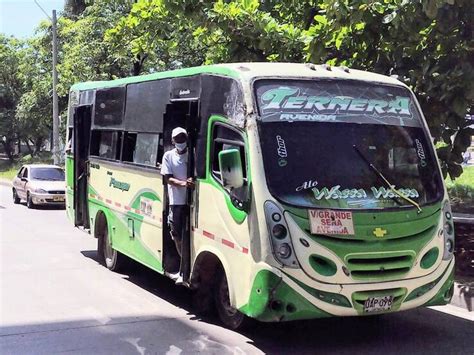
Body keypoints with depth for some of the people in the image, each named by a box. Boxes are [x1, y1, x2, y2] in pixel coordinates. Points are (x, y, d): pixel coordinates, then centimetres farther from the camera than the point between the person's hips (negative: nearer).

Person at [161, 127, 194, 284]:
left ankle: (184, 272, -2)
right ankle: (186, 266, 29)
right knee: (177, 236, 11)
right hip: (176, 202, 3)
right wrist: (183, 183, -21)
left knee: (185, 237, -7)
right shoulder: (169, 156, 5)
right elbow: (168, 178, -3)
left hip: (191, 201, -3)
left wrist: (192, 182, -19)